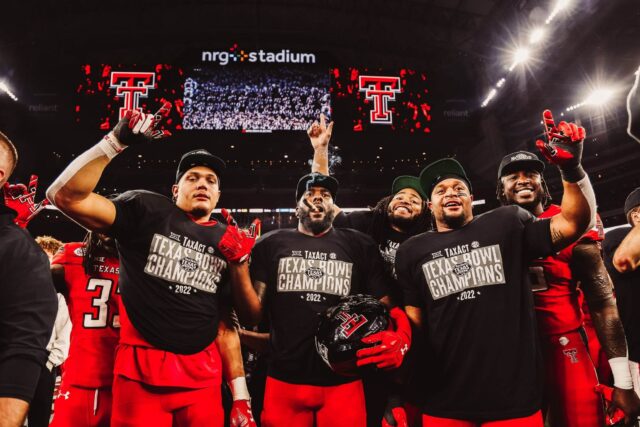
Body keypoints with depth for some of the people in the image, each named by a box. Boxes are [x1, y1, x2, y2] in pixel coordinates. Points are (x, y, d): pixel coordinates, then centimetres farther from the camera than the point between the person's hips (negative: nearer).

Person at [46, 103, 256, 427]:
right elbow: (66, 196, -10)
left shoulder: (227, 242, 10)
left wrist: (240, 395, 4)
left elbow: (225, 324, 9)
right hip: (140, 370, -3)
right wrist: (117, 140, -16)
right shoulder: (146, 210, 1)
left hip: (203, 376, 3)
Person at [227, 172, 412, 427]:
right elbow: (253, 315, 3)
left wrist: (401, 337, -17)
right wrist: (239, 265, -10)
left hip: (343, 382, 0)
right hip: (284, 379, 1)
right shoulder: (272, 244, 6)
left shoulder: (360, 246, 5)